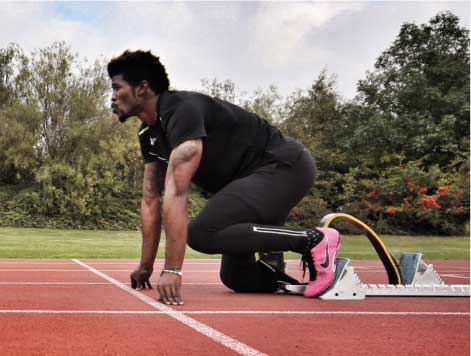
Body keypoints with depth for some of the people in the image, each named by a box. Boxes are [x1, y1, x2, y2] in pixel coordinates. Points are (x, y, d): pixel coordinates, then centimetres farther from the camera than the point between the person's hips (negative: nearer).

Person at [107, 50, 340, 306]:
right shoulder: (148, 134, 8)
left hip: (284, 166, -9)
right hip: (254, 178, 9)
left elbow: (175, 194, -30)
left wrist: (171, 271, -34)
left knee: (203, 233, -26)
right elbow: (151, 200, 11)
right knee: (238, 278, 4)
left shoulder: (182, 111, -23)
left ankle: (312, 241, -18)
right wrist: (146, 266, 11)